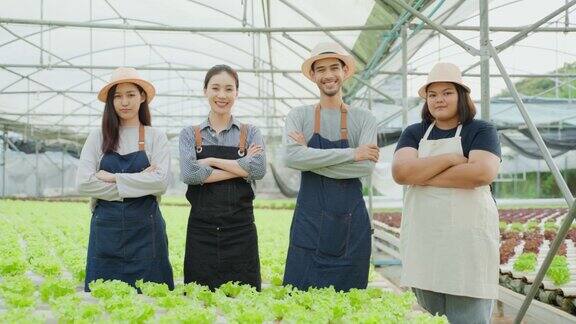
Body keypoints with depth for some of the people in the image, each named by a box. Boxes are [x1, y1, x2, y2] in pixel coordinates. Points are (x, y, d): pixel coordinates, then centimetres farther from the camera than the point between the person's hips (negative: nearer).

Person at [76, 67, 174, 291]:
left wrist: (113, 178, -11)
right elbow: (83, 183, -4)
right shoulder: (97, 137, 7)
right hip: (106, 227, 1)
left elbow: (161, 182, -9)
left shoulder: (156, 137, 4)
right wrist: (140, 182, -9)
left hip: (145, 229, -1)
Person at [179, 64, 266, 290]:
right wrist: (240, 168, -10)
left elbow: (259, 169, -11)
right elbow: (189, 174, -10)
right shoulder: (190, 134, 7)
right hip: (201, 229, 0)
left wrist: (210, 161, -10)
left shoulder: (250, 133, 8)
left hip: (240, 229, 0)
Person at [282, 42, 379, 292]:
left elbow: (366, 167, -9)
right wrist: (351, 153, -14)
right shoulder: (298, 116, 5)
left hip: (351, 222, 1)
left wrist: (312, 158, -12)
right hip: (309, 220, 0)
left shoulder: (363, 119, 6)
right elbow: (291, 157, -14)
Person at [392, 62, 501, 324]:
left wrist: (422, 176, -11)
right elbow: (400, 171, -6)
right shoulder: (414, 134, 12)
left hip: (467, 240, -3)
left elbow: (483, 172, -17)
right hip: (423, 241, 4)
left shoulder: (481, 131, 3)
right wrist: (451, 158, -10)